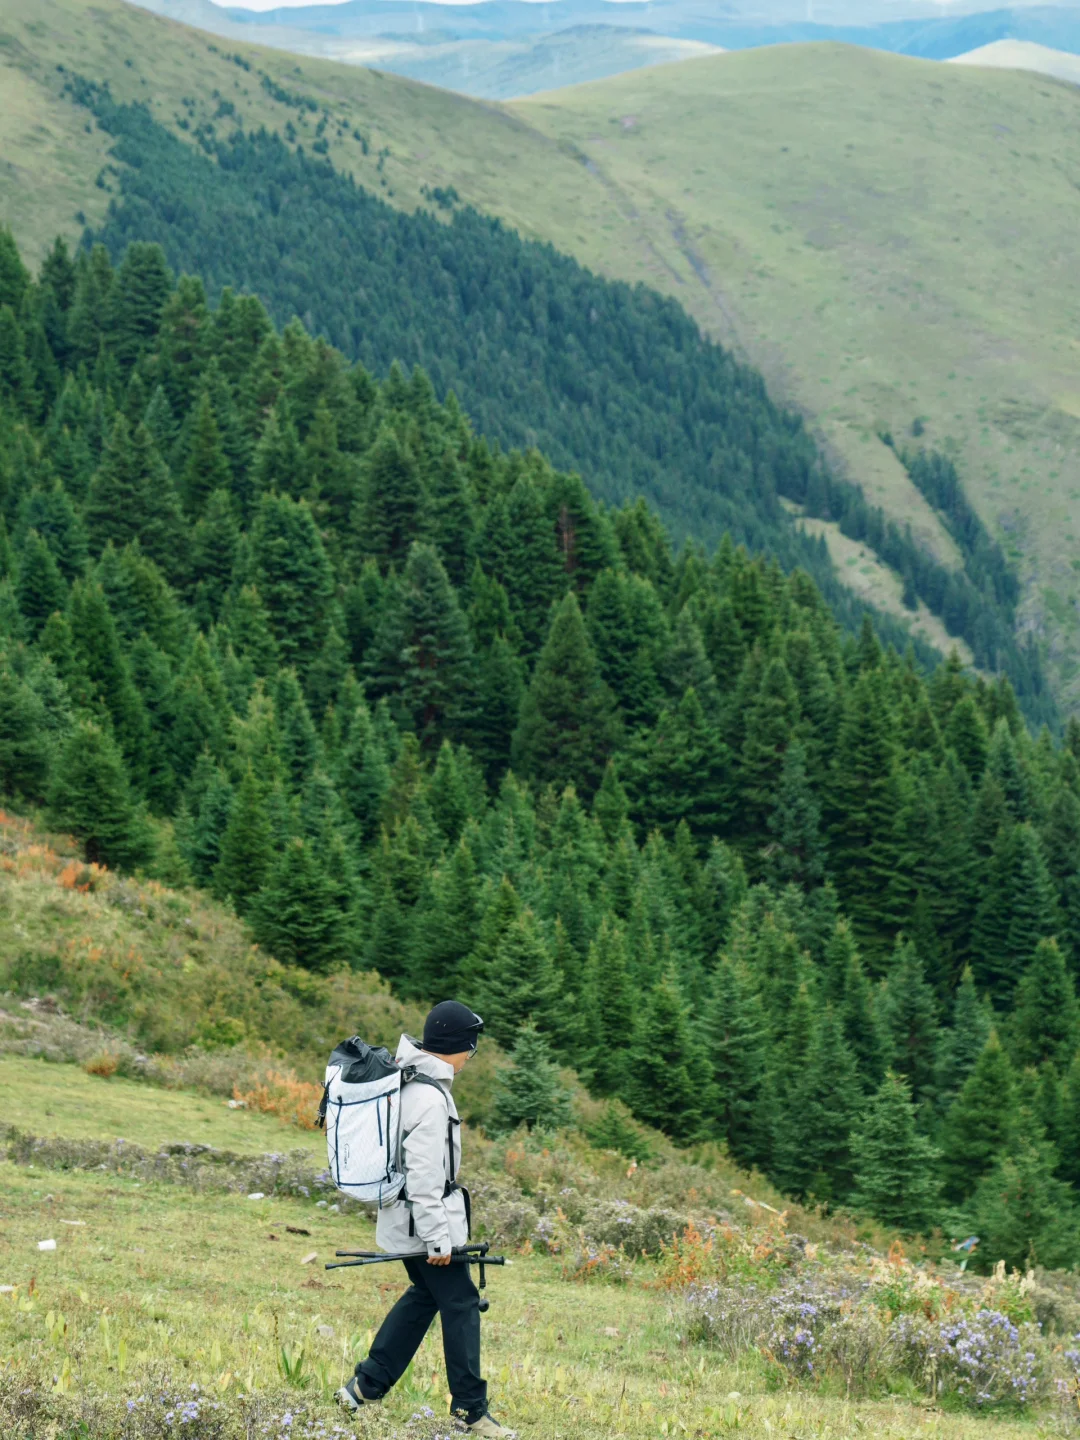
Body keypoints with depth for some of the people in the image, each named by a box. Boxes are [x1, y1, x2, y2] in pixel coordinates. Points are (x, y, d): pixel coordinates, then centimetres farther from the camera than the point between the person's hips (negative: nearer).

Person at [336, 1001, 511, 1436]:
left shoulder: (402, 1079, 7)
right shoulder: (430, 1098, -24)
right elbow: (425, 1176, -25)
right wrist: (437, 1239, -21)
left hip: (402, 1217, 10)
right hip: (426, 1219, -10)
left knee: (424, 1295, 21)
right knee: (460, 1304, -1)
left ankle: (364, 1387, 22)